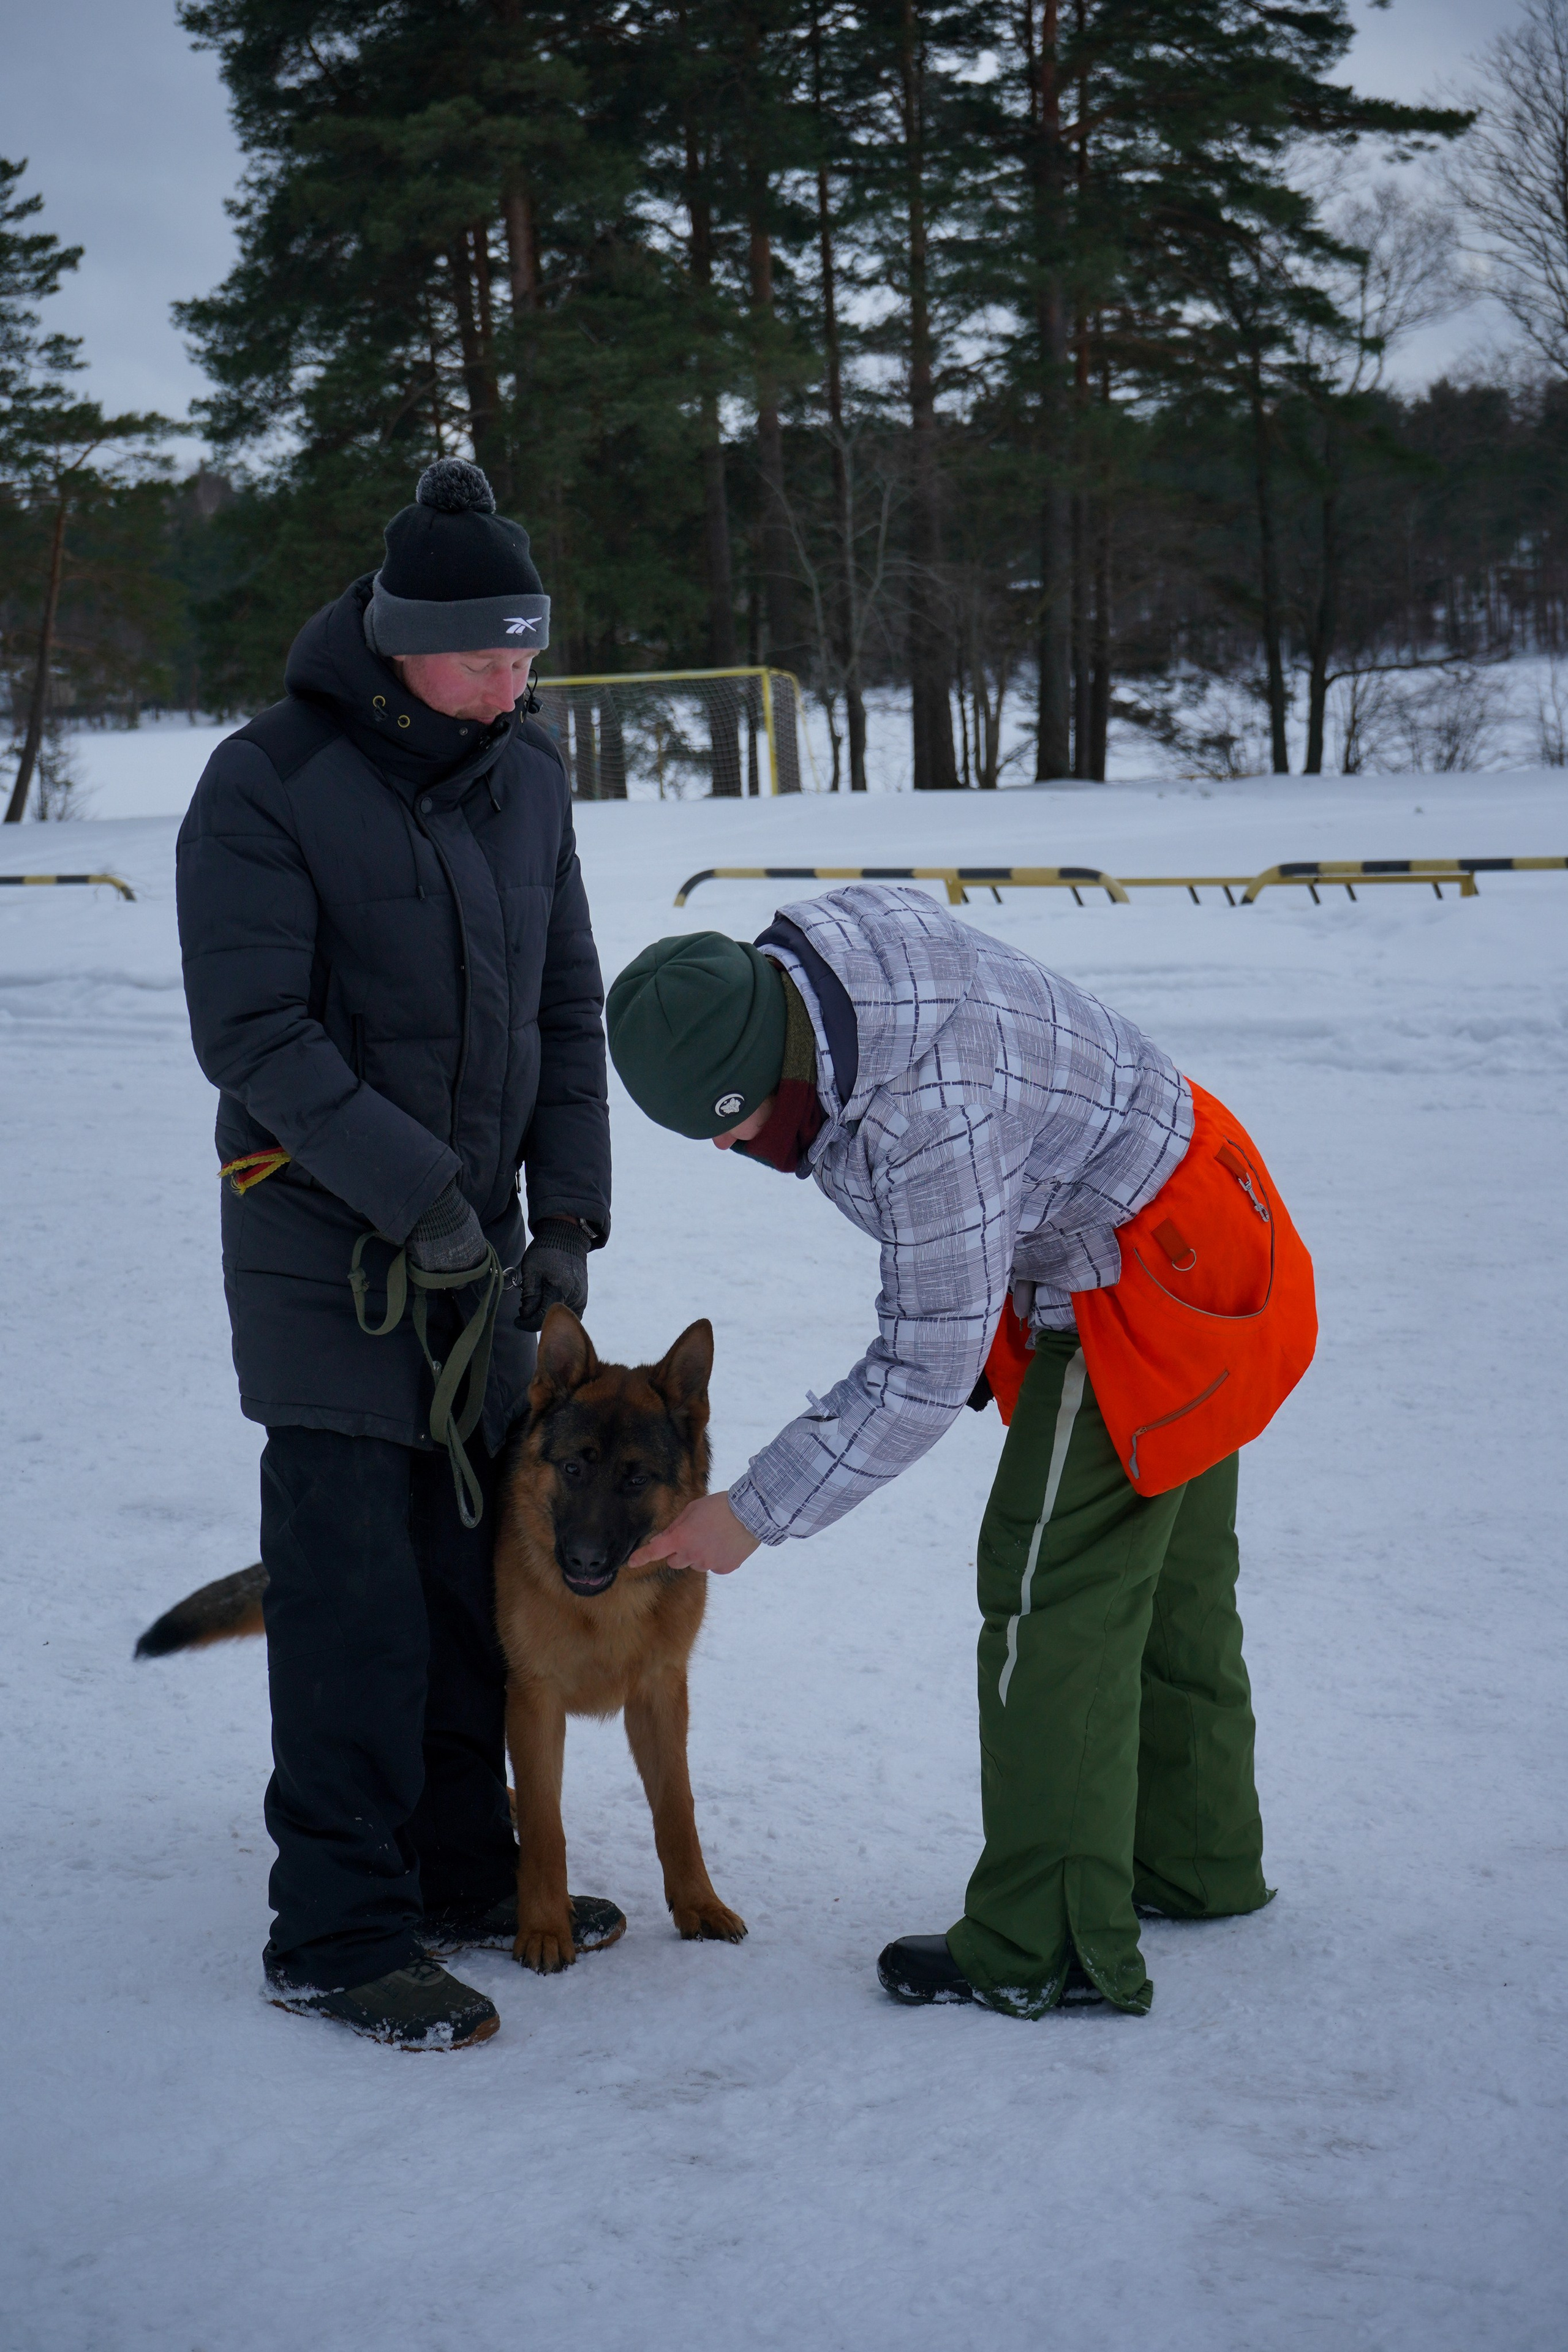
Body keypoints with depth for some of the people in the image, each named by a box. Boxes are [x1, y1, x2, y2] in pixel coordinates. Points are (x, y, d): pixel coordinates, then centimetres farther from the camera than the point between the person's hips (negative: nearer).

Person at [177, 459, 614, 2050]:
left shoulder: (525, 776, 7)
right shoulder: (269, 783, -13)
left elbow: (567, 1005, 12)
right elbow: (253, 1032, -16)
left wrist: (569, 1210, 5)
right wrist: (412, 1197, -20)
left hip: (479, 1246, 6)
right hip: (328, 1246, -6)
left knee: (476, 1564, 12)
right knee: (355, 1588, -5)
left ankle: (460, 1865, 26)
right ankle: (336, 1930, 4)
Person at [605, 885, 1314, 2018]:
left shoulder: (933, 1112, -37)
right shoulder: (815, 943, -10)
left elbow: (926, 1374, -29)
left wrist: (754, 1513, -21)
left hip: (1153, 1283, -10)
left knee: (1053, 1594, -7)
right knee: (1167, 1577, 21)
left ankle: (1048, 1947, 1)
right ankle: (1199, 1859, 36)